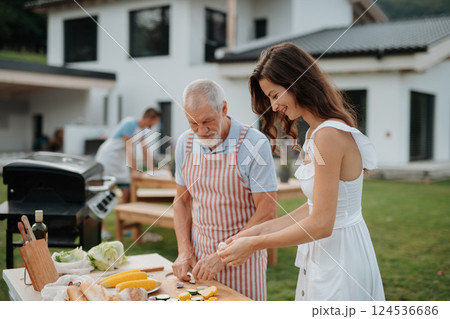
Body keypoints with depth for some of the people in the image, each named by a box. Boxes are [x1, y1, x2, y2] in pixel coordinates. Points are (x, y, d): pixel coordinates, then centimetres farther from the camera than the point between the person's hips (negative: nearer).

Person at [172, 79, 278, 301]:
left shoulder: (254, 143, -16)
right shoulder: (186, 143, 0)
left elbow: (267, 212, -16)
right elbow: (182, 201, 10)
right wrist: (184, 251, -2)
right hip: (199, 255, 4)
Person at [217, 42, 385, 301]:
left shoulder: (329, 135, -22)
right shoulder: (317, 132, 8)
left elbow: (321, 224, -23)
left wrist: (254, 244, -16)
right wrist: (261, 230, 7)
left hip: (340, 260, -9)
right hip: (325, 255, 9)